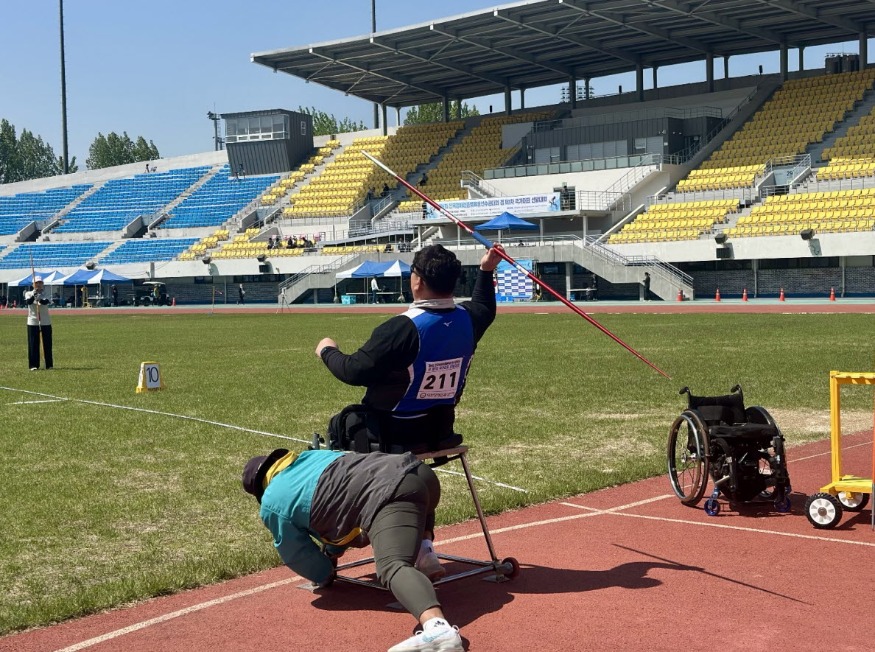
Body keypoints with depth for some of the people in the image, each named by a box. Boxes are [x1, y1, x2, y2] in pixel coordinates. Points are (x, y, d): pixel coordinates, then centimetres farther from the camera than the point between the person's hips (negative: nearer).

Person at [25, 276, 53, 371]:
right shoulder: (28, 294, 3)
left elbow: (46, 301, -20)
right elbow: (28, 302, -19)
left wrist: (39, 298, -41)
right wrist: (33, 295, -38)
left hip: (45, 322, 1)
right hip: (33, 321, 0)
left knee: (47, 343, 3)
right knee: (33, 344, -1)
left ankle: (49, 364, 9)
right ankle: (33, 365, 3)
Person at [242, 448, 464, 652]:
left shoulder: (272, 505, 13)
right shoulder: (310, 457, 35)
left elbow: (297, 556, 21)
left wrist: (324, 576, 41)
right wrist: (332, 551, 52)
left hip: (389, 497, -8)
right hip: (420, 472, 8)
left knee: (393, 568, -28)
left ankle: (438, 628, -57)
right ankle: (424, 550, 15)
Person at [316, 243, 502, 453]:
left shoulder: (402, 327, -28)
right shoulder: (466, 318, -6)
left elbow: (355, 372, -23)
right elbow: (485, 309, 21)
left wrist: (328, 351, -6)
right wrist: (486, 271, 29)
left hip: (394, 436, -7)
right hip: (440, 430, 7)